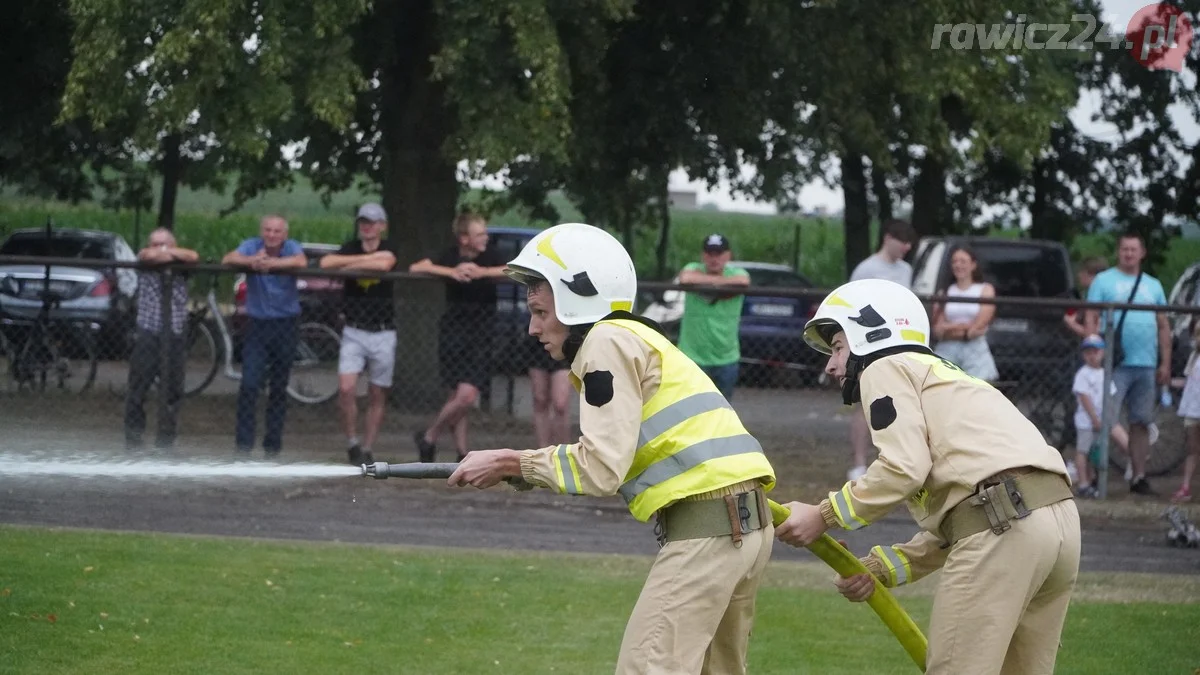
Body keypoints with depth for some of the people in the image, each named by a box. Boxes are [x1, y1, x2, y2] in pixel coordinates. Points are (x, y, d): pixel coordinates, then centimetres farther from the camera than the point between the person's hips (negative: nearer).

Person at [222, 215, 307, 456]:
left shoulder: (291, 247, -4)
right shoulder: (252, 246, -2)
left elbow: (301, 262, -27)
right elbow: (228, 259, -19)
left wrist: (268, 263, -34)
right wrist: (252, 260, -36)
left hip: (284, 325, 0)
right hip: (257, 325, 0)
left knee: (279, 387, 7)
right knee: (249, 384, -10)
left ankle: (273, 441, 16)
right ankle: (244, 440, -6)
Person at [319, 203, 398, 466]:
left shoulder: (388, 249, 0)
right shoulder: (351, 248, 4)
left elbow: (385, 264, -25)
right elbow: (325, 263, -17)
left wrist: (350, 266, -14)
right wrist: (367, 258, -17)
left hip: (383, 334, -1)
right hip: (354, 332, 1)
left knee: (377, 397, 4)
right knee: (346, 389, -14)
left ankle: (367, 449, 14)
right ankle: (352, 442, 2)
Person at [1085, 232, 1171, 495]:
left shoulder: (1153, 286, 17)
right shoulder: (1104, 281, 4)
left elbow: (1163, 326, 18)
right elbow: (1091, 319, -1)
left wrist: (1165, 363, 11)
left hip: (1146, 365, 5)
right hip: (1115, 365, -5)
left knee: (1141, 424, 6)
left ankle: (1139, 478, 12)